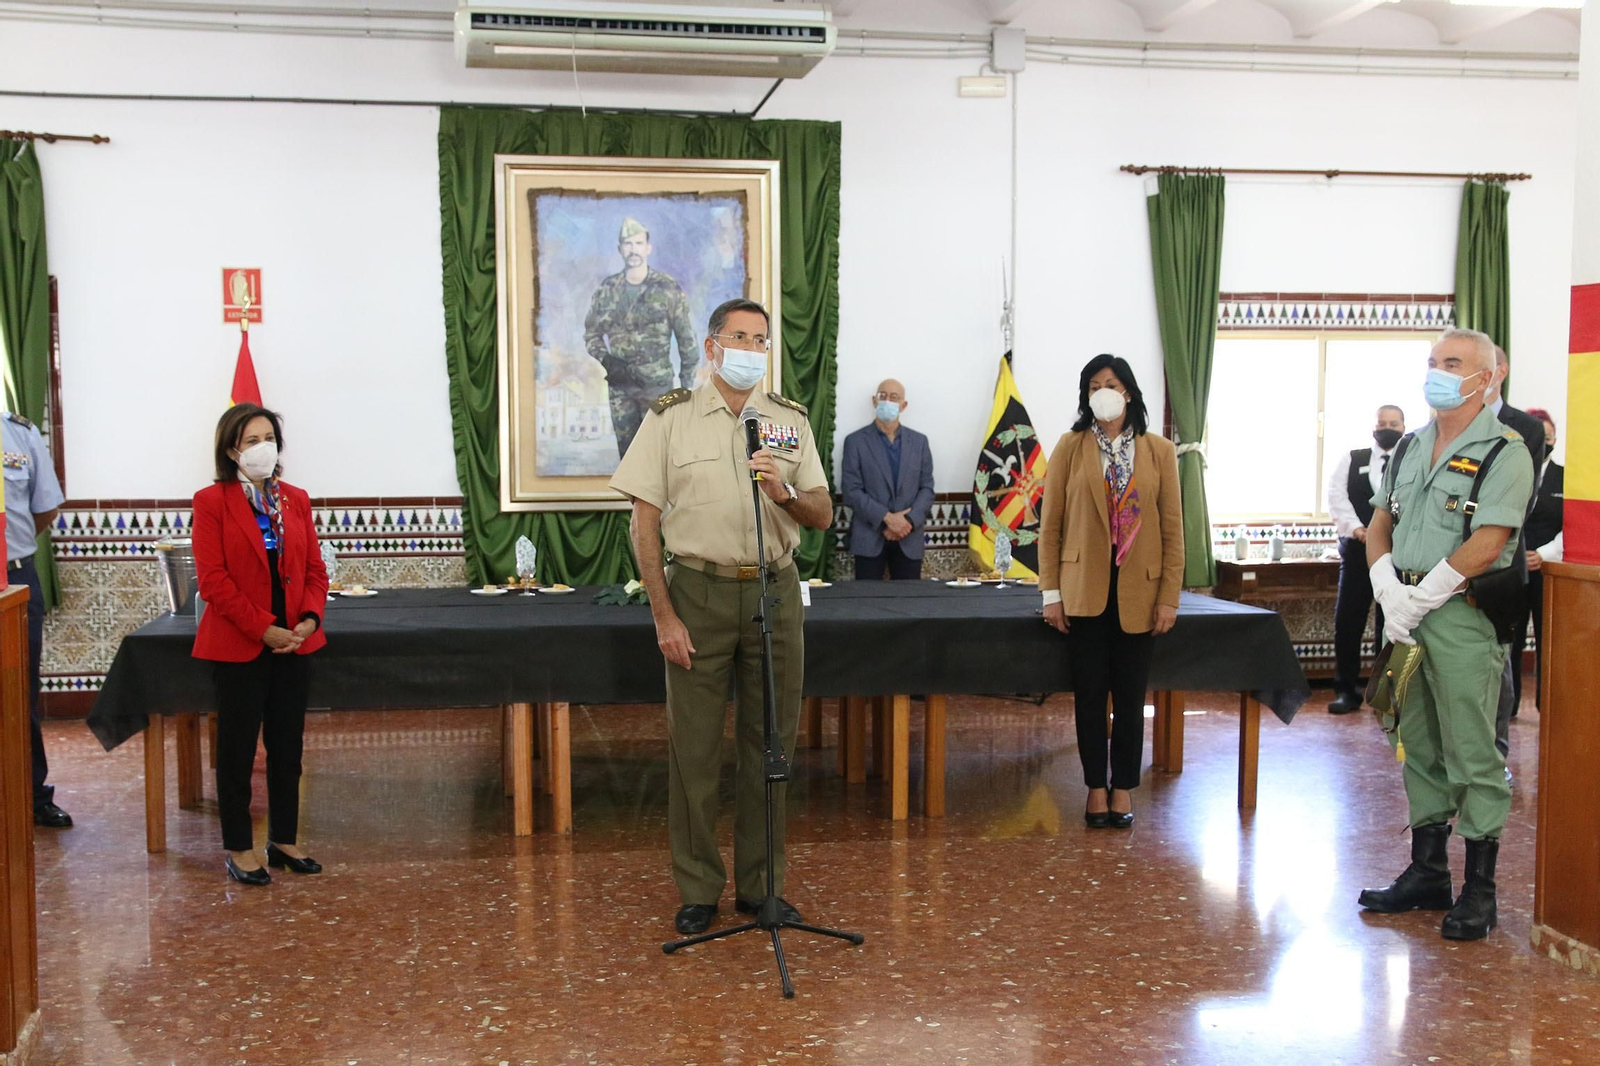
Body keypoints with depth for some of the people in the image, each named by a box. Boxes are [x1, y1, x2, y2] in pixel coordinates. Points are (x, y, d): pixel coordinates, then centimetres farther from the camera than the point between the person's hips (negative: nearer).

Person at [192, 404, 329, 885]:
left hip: (294, 642, 5)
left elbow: (315, 569, 8)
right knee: (238, 748, 5)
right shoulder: (212, 502, -6)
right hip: (238, 645, -5)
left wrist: (310, 618, -9)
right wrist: (263, 629, -17)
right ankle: (238, 849, 15)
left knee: (287, 745, 11)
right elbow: (213, 580, -13)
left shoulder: (295, 499, 8)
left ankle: (284, 839, 23)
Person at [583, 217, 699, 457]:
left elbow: (686, 336, 0)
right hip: (620, 385, 3)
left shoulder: (668, 288, -3)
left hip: (657, 383, -3)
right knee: (627, 451, 9)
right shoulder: (607, 290, 6)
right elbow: (591, 333, 14)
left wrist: (688, 380, -1)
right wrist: (605, 360, -5)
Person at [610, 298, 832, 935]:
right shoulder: (670, 417, 0)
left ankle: (760, 885, 21)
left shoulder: (790, 420, 9)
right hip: (698, 593, -3)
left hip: (775, 592, 3)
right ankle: (697, 890, 15)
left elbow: (823, 516, 8)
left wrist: (784, 494, -15)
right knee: (694, 748, 2)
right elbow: (645, 523, -3)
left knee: (769, 745, 8)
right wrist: (664, 616, -9)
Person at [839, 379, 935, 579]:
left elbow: (927, 488, 7)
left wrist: (909, 521, -10)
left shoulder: (919, 441, 12)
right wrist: (887, 517, -14)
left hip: (909, 539, 3)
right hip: (869, 539, -2)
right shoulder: (856, 442, 2)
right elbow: (851, 491, -5)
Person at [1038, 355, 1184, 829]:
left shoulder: (1159, 451, 3)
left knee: (1130, 696, 6)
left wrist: (1169, 596, -3)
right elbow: (1050, 524, 1)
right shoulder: (1071, 448, 1)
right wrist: (1051, 593, -4)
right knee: (1090, 694, 5)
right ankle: (1096, 789, 17)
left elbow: (1172, 528, 2)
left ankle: (1123, 790, 18)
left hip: (1138, 593, 0)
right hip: (1085, 590, 0)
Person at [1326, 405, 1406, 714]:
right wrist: (1357, 529, -14)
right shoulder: (1351, 460, 11)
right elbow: (1336, 497, 0)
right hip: (1358, 550, 1)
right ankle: (1346, 690, 9)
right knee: (1347, 620, 0)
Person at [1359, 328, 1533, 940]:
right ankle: (1427, 872, 24)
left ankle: (1479, 889, 6)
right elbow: (1379, 525, 14)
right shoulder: (1411, 448, 15)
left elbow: (1486, 546, -16)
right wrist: (1389, 593, -3)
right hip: (1407, 615, 7)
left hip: (1464, 616, -7)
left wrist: (1419, 601, -15)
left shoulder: (1503, 453, -7)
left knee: (1472, 755, -3)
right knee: (1420, 747, 13)